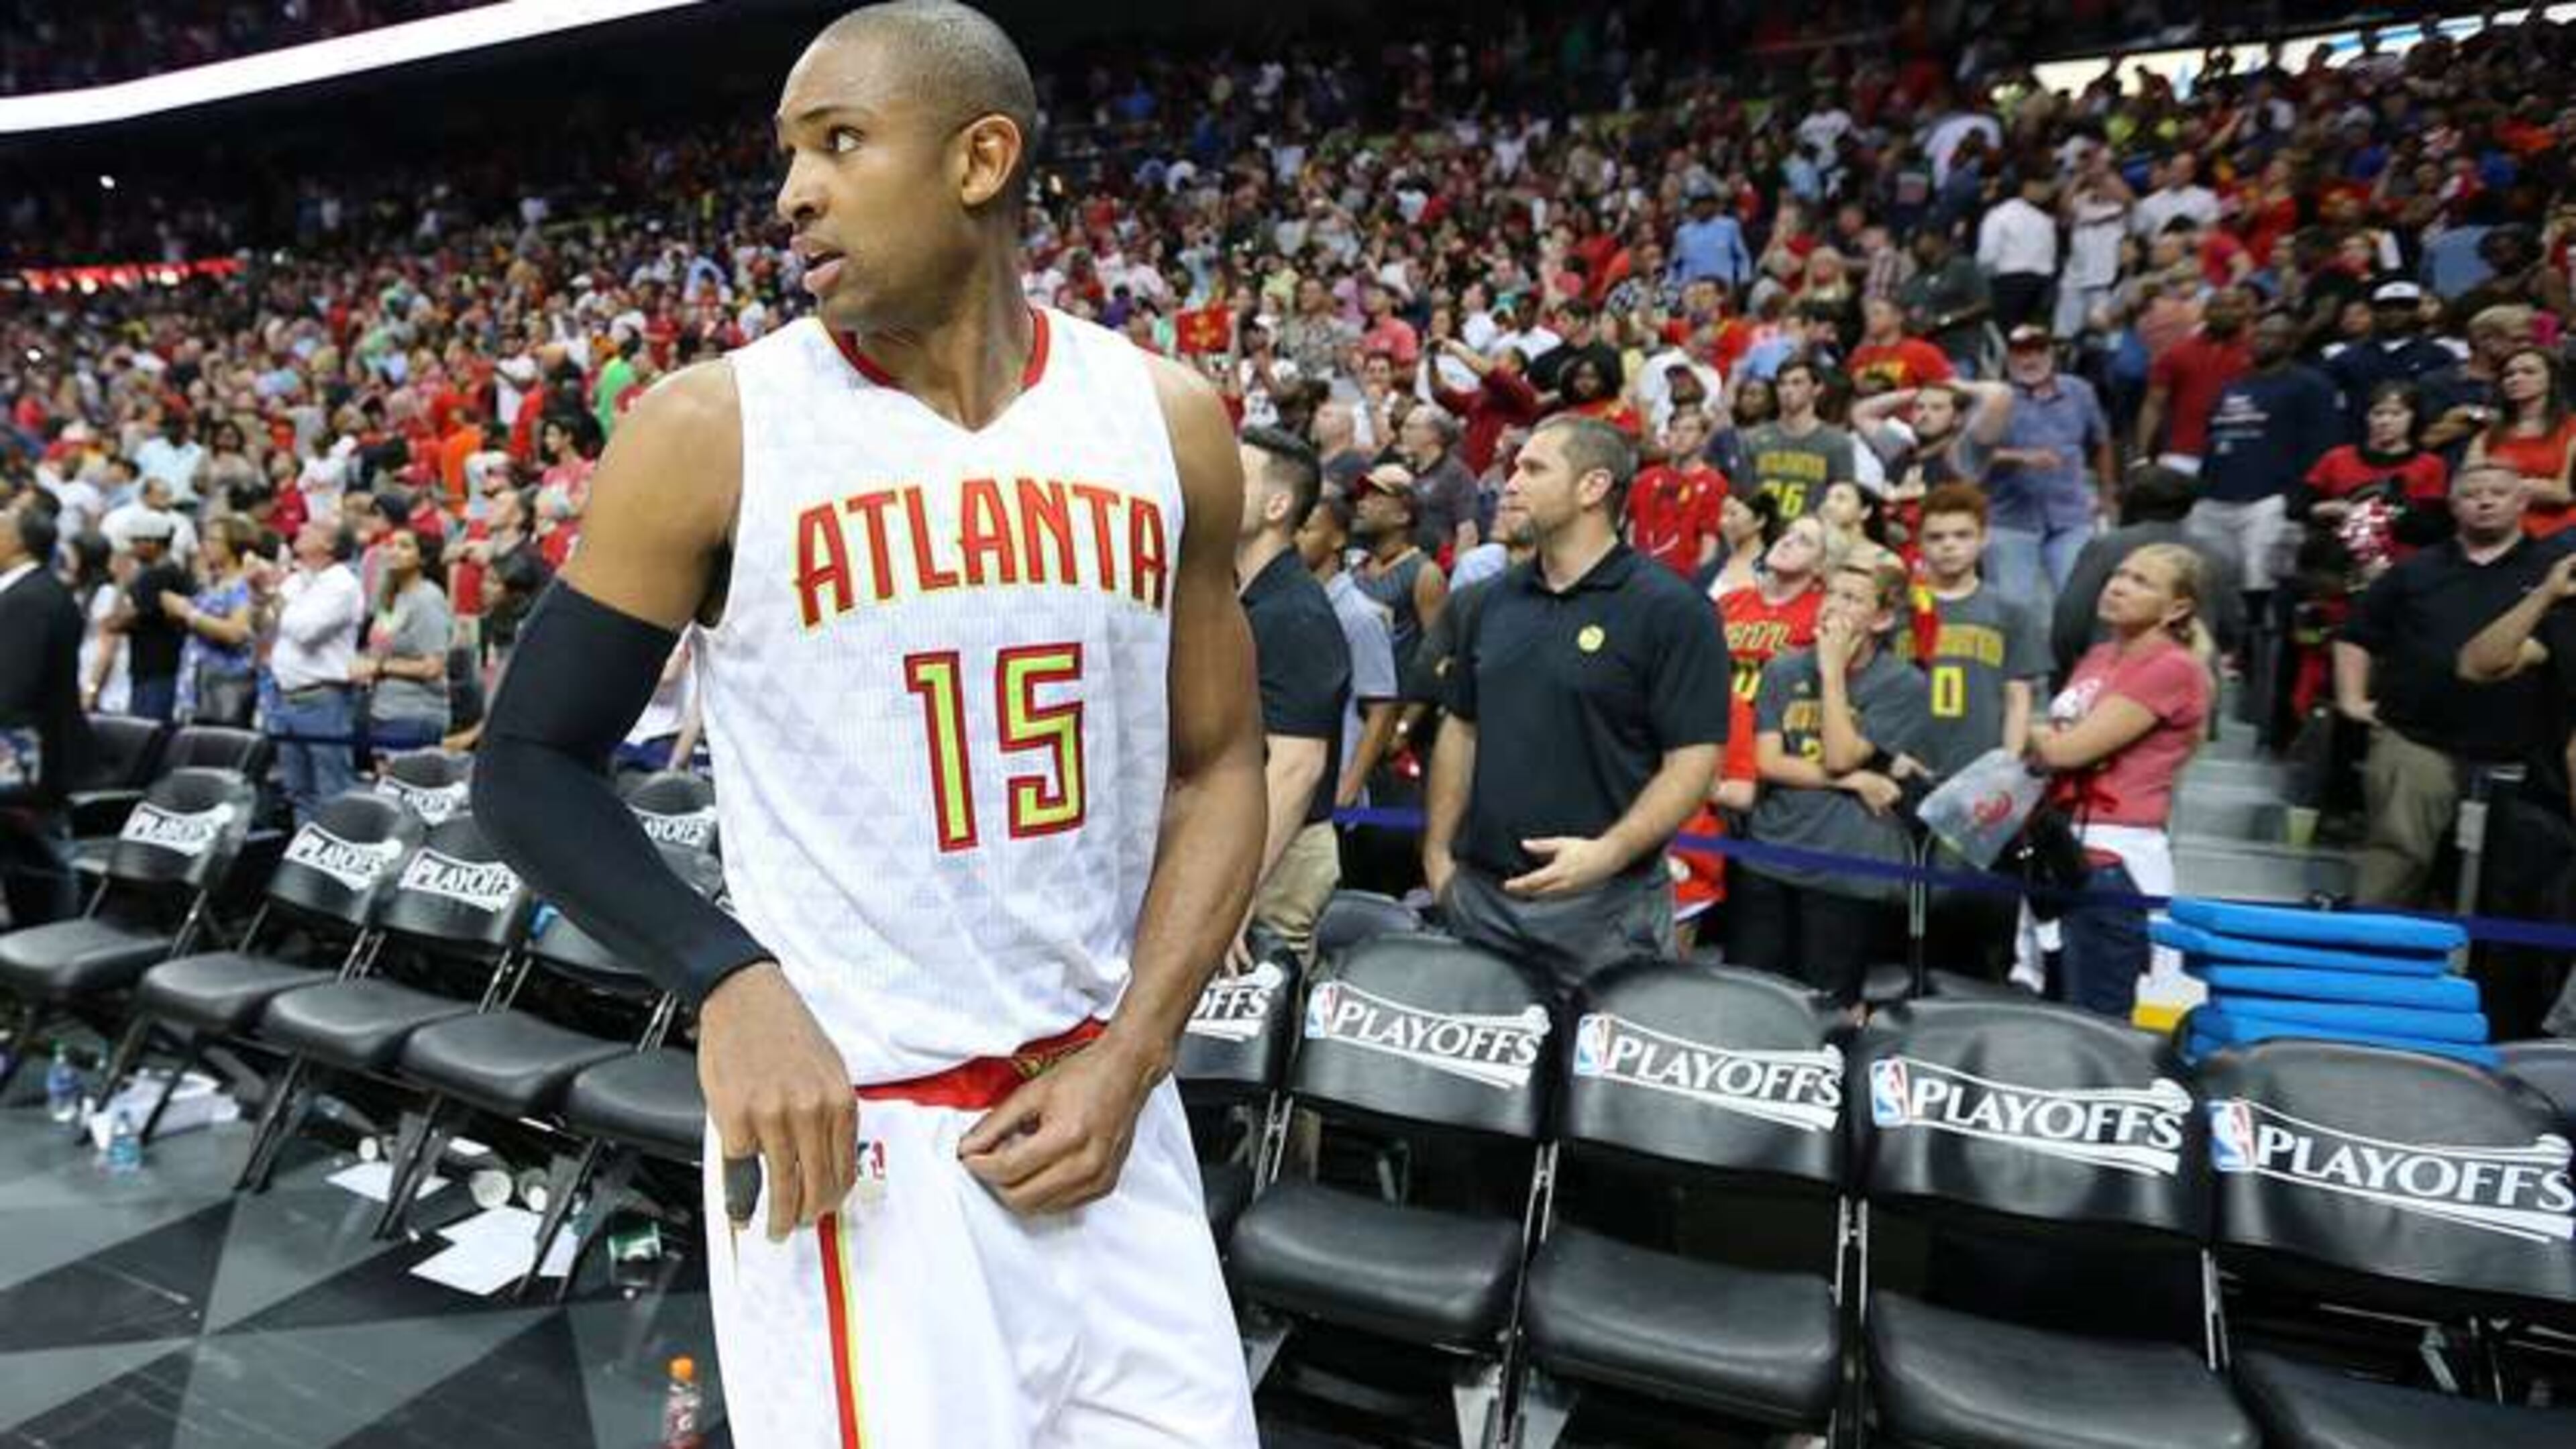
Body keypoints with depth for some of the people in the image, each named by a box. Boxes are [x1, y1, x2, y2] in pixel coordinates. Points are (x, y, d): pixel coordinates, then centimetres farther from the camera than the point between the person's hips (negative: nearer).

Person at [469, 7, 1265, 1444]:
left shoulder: (1168, 421, 0)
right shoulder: (710, 430, -8)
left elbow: (1217, 765, 4)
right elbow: (530, 763, -1)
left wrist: (1129, 1056, -6)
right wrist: (726, 980, -18)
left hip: (1105, 1104, 4)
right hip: (852, 1133, -3)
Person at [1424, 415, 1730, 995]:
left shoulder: (1669, 609, -8)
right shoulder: (1497, 599, 10)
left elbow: (1693, 759, -12)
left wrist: (1608, 855, -24)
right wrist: (1438, 853, 10)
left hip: (1604, 903, -5)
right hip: (1478, 893, 6)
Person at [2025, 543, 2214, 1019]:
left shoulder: (2173, 668, -10)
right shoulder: (2098, 656, 16)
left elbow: (2068, 749, -16)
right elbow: (2046, 748, 14)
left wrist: (2037, 736, 3)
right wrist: (2048, 741, -7)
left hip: (2114, 861, -8)